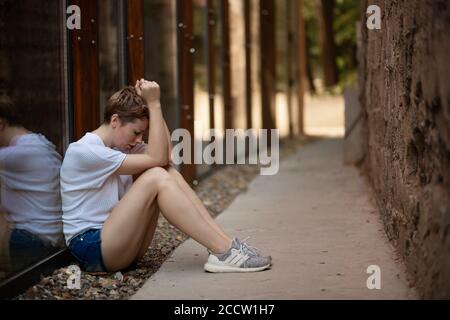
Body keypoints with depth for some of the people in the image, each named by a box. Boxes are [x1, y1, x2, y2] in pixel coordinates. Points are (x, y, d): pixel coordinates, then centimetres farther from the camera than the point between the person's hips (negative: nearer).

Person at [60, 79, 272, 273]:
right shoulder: (82, 151, -15)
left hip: (120, 245, 8)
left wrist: (153, 104, -5)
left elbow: (166, 155, -1)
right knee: (156, 177, -24)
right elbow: (155, 159, -18)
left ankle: (225, 243, -16)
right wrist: (153, 104, -16)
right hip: (91, 247, -8)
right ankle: (223, 252, -26)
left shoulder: (122, 145, 14)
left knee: (168, 173, -8)